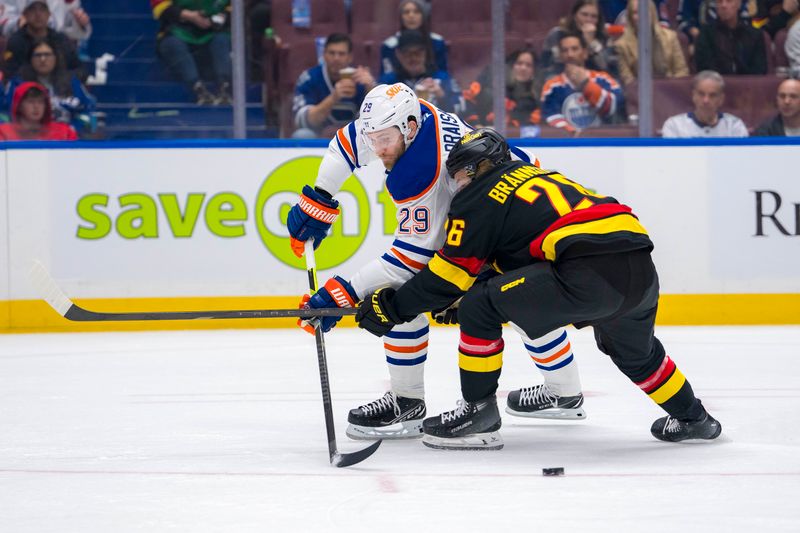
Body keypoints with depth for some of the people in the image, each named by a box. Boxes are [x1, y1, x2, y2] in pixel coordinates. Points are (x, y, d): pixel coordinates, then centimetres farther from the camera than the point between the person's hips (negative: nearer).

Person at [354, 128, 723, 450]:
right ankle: (692, 418, 45)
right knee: (631, 347, 36)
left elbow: (450, 275, 8)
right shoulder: (534, 176, 33)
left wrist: (393, 306, 18)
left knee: (480, 307, 2)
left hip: (588, 273, -8)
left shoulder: (478, 198, 10)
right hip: (641, 270, 8)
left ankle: (479, 411, 5)